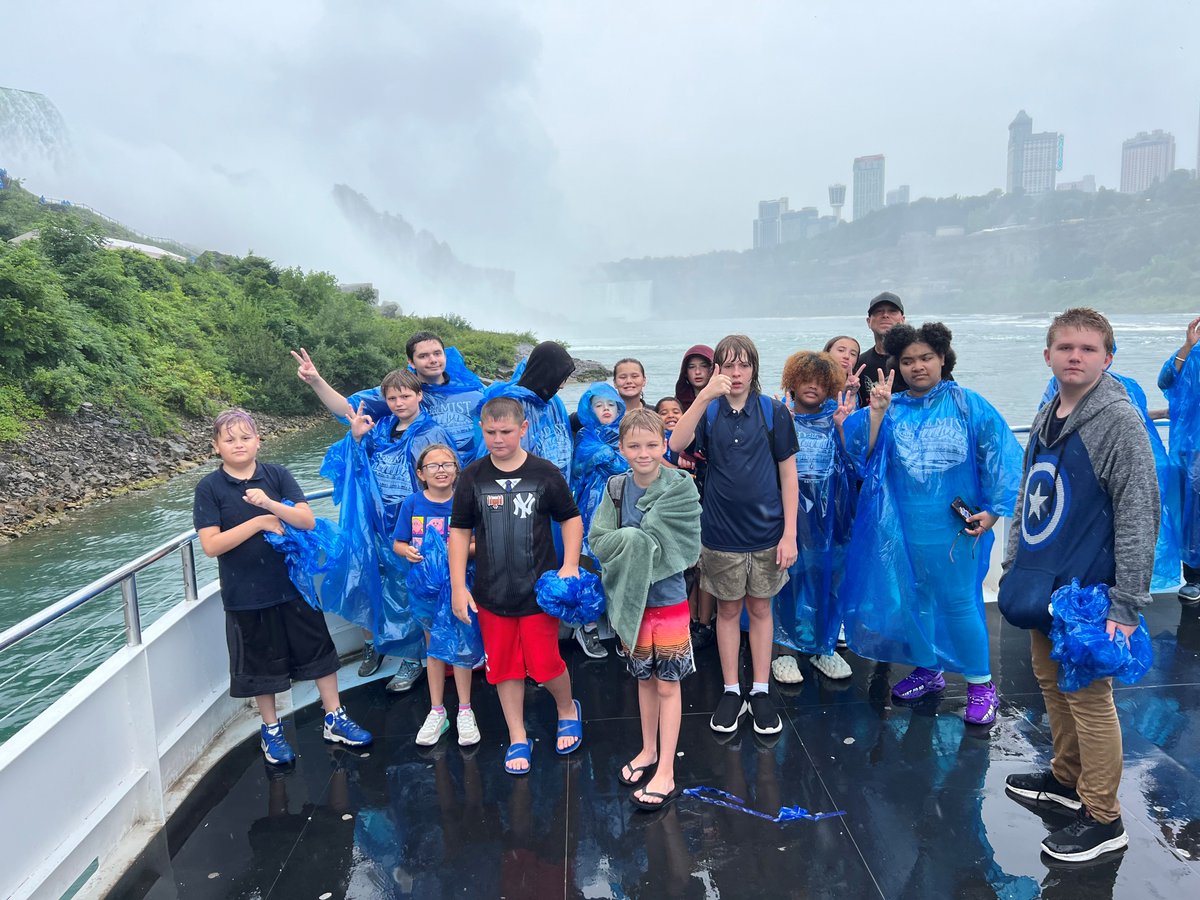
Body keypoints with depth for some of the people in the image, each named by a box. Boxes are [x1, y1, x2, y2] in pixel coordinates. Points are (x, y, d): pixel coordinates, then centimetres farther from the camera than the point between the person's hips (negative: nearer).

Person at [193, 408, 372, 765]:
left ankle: (335, 719, 26)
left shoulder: (276, 475, -3)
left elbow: (308, 521, -11)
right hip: (246, 595, -1)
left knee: (319, 652, 10)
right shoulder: (209, 488, -7)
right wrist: (259, 522, -19)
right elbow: (210, 545, -14)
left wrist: (270, 503, -27)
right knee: (261, 665, 13)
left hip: (292, 584, 2)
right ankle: (271, 730, 32)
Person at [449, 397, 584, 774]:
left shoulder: (545, 473, -7)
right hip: (491, 594, 2)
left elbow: (571, 518, 4)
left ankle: (568, 709, 34)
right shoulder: (472, 477, -2)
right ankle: (518, 739, 29)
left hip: (539, 590, -2)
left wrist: (570, 564, -7)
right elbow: (460, 531, 3)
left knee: (545, 664, 2)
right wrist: (458, 586, -1)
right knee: (503, 667, 11)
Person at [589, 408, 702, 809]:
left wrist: (631, 542, -18)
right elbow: (598, 540, -7)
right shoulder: (616, 488, -2)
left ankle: (665, 773, 16)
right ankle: (648, 751, 38)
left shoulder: (681, 488, -13)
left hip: (668, 598, -4)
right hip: (630, 598, 4)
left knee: (668, 684, 6)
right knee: (644, 679, 19)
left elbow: (680, 546, -20)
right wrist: (636, 540, -19)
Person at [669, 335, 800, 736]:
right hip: (721, 533, 0)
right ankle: (731, 692, 25)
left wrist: (790, 533, -6)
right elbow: (676, 445, -22)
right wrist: (705, 395, -32)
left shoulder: (774, 412, -4)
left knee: (760, 608, 12)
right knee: (728, 610, 12)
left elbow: (788, 474, -2)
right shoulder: (708, 411, -3)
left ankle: (760, 692, 25)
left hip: (766, 532, 0)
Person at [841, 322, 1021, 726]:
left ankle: (981, 684, 17)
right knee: (913, 597, 14)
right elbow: (863, 454, -6)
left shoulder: (967, 405, -3)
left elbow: (1001, 457, -3)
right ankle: (929, 670, 33)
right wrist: (876, 412, -18)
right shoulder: (891, 409, 5)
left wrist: (992, 510, -8)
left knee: (957, 600, 1)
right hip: (902, 524, 4)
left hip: (952, 525, -3)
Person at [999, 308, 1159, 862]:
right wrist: (1013, 567, 14)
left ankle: (1103, 819, 17)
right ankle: (1067, 778, 38)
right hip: (1040, 587, 7)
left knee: (1088, 700, 2)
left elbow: (1139, 515, -17)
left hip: (1085, 590, -7)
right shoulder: (1046, 417, 9)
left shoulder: (1119, 421, -14)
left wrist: (1126, 604, -19)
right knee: (1052, 683, 19)